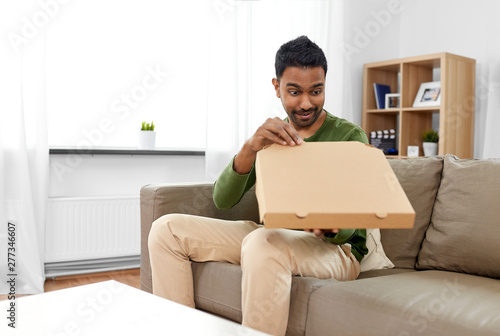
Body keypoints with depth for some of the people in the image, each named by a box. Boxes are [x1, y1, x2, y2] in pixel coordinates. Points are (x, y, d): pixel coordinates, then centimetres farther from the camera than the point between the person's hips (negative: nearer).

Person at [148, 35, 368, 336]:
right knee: (167, 229, -6)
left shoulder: (349, 136, -4)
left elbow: (350, 226, -9)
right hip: (277, 238, 5)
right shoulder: (271, 136, 8)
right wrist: (251, 149, -23)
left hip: (336, 248, -5)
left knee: (263, 241, -40)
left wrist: (330, 228, -34)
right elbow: (223, 201, -4)